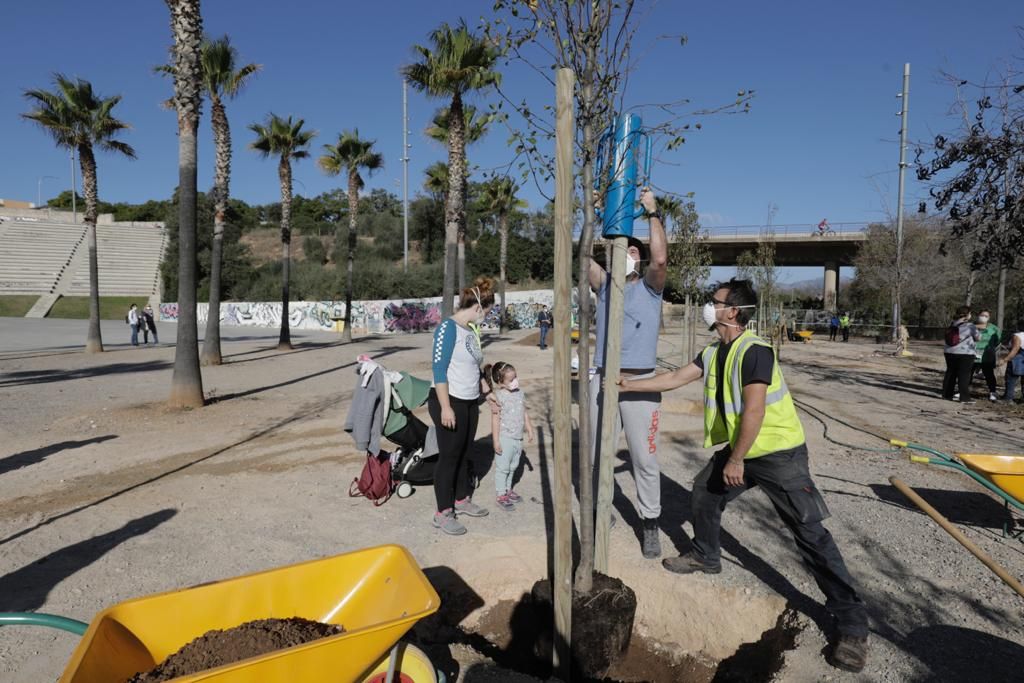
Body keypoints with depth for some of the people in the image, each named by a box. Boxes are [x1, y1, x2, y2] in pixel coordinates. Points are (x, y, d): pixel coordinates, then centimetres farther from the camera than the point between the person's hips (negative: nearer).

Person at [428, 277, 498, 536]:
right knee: (449, 456, -1)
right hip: (450, 402, -8)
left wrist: (487, 392, 28)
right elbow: (439, 369, -19)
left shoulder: (469, 331, 10)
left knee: (463, 454, 18)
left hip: (469, 402, 8)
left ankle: (462, 499, 33)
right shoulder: (448, 328, -15)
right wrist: (445, 407, -22)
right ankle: (443, 513, 9)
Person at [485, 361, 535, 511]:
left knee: (513, 466, 18)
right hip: (505, 438, -7)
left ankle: (508, 489, 34)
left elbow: (525, 413, 15)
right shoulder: (499, 396, -17)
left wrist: (529, 430, 17)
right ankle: (501, 495, 12)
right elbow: (495, 419, -15)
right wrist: (496, 441, -16)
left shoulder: (519, 393, 4)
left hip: (518, 438, 7)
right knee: (502, 467, 3)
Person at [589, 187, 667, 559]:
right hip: (603, 380, 3)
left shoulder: (650, 286, 4)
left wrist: (653, 213, -11)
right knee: (599, 454, 11)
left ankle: (650, 525, 15)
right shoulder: (605, 284, 11)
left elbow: (661, 259, -16)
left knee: (645, 458, 2)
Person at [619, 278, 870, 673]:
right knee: (704, 493, 18)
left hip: (779, 452, -9)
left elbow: (754, 411, -25)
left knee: (810, 533, -8)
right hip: (740, 449, 9)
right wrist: (631, 385, 15)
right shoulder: (713, 353, 5)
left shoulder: (754, 351, -23)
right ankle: (705, 557, 42)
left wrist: (735, 461, -19)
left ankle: (852, 624, 0)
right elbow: (676, 378, 14)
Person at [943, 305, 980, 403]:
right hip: (965, 354, -6)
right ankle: (964, 397, -1)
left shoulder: (952, 325, 7)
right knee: (964, 375, -2)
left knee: (950, 373, 13)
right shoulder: (970, 326, -11)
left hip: (949, 352, 6)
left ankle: (947, 394, 17)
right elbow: (978, 337, -1)